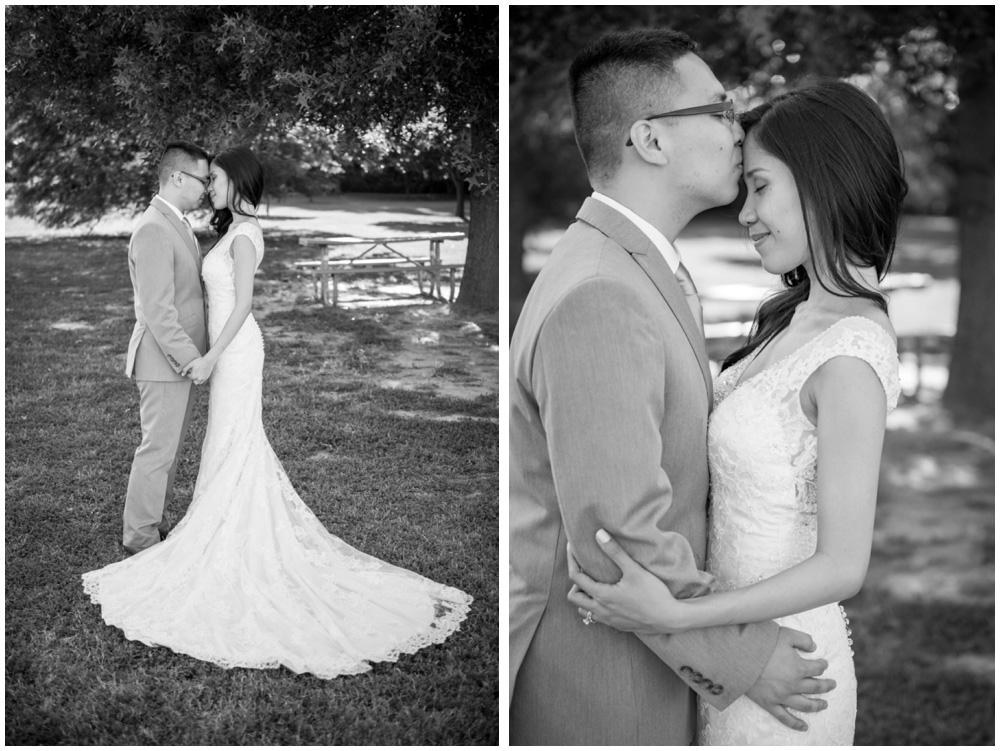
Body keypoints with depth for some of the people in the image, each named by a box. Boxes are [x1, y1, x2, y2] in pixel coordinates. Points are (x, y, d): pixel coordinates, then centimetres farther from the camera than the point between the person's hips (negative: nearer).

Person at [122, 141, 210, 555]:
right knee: (158, 448, 0)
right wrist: (190, 359, -23)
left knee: (170, 444, 18)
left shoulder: (177, 224, 12)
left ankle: (155, 519, 30)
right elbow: (157, 311, -24)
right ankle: (140, 534, 13)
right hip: (164, 361, -10)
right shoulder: (153, 231, -20)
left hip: (180, 356, 10)